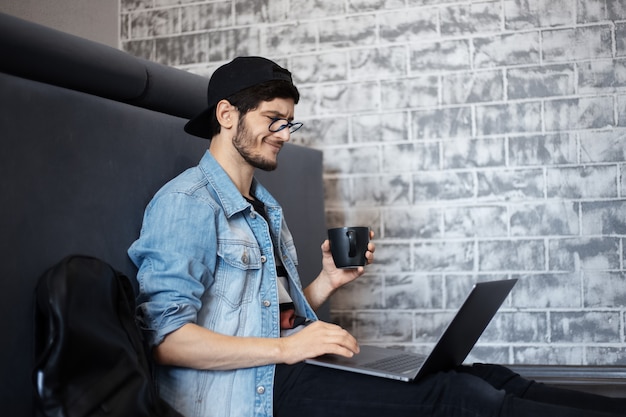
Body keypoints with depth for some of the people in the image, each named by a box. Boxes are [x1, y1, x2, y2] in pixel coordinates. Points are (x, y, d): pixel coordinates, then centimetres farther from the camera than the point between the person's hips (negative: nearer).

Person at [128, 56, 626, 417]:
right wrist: (284, 348, -21)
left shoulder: (265, 208, 22)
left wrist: (329, 281, 5)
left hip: (284, 367, 8)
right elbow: (164, 337, -16)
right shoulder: (188, 202, -6)